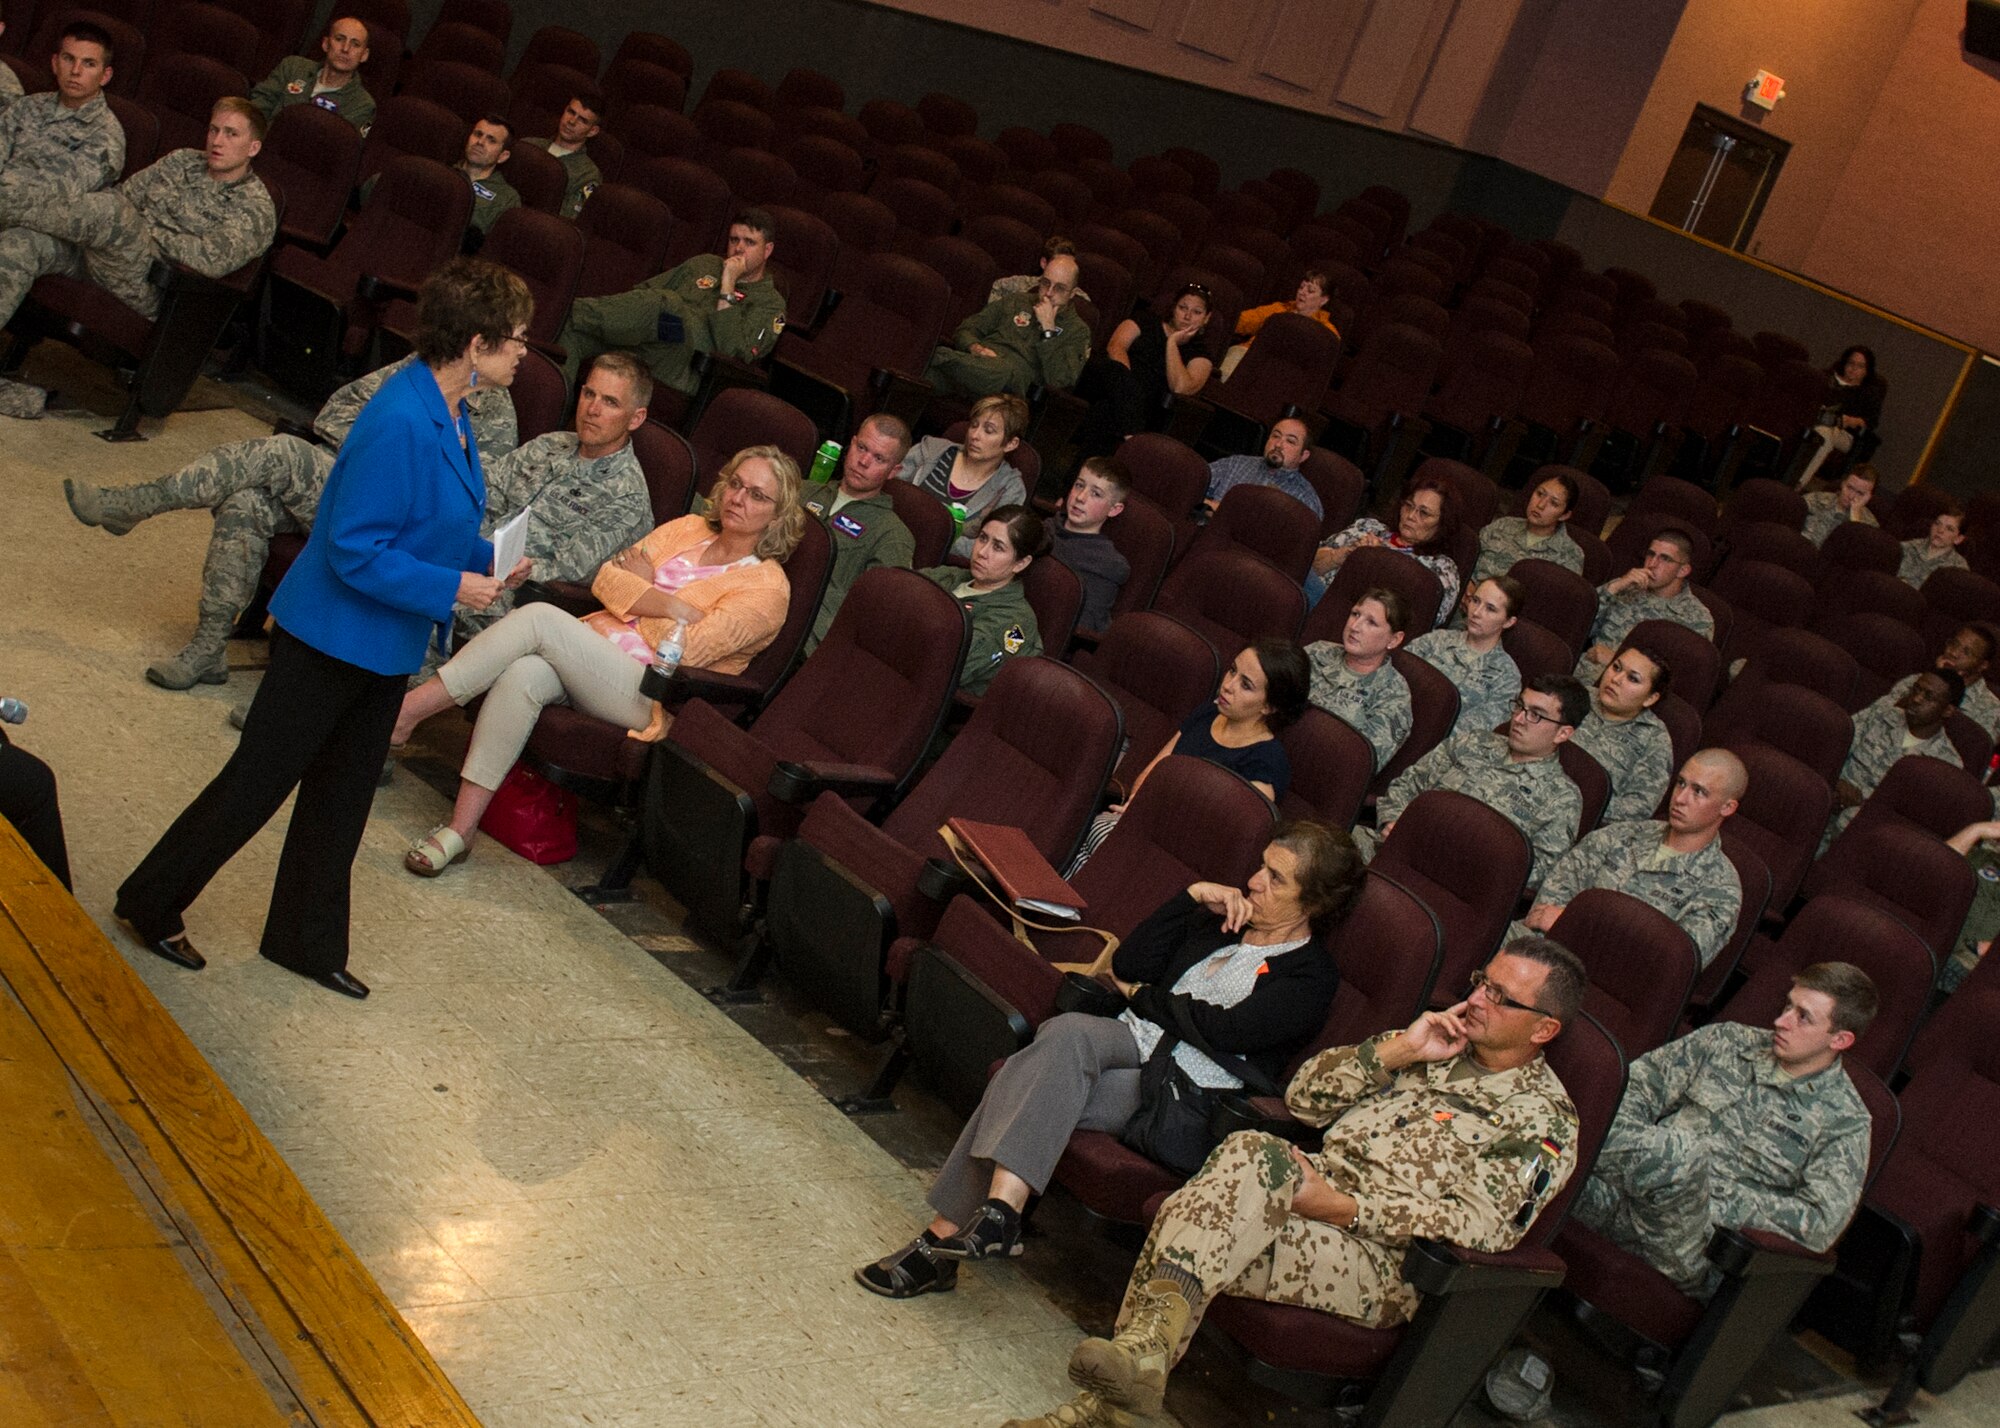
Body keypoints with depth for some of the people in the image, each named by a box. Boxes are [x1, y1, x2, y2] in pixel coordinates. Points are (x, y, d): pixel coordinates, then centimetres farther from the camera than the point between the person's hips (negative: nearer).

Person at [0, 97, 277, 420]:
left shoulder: (257, 208, 0)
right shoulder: (182, 161, 22)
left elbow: (214, 260, -14)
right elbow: (126, 193, 18)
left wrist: (145, 230, -9)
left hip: (147, 284, -6)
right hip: (99, 250, 6)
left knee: (108, 209, -33)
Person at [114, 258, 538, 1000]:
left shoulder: (449, 416, 3)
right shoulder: (398, 424, -27)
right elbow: (353, 549, -26)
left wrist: (486, 560, 1)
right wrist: (448, 587, -24)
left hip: (385, 645, 9)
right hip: (330, 638, -9)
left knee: (342, 796, 18)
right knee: (258, 780, 5)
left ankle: (307, 942, 31)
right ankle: (150, 904, 24)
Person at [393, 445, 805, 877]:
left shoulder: (767, 587, -1)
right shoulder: (688, 529, 19)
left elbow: (686, 650, -12)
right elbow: (606, 579, 9)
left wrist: (642, 589, 2)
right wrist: (669, 605, -6)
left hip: (645, 692, -5)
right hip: (591, 652, 5)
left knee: (540, 618, -25)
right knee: (523, 675, -29)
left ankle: (409, 708, -20)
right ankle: (460, 828, -27)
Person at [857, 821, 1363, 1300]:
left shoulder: (1312, 976, 1)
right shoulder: (1221, 922, 24)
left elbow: (1221, 1028, -12)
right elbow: (1127, 964, 14)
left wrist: (1142, 997, 2)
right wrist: (1193, 896, 8)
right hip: (1129, 1048, 6)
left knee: (1035, 1095, -28)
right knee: (1067, 1031, -31)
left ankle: (945, 1236, -29)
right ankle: (998, 1212, -34)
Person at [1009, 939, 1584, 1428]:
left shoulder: (1546, 1119, 3)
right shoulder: (1433, 1046, 21)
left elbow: (1482, 1226, -11)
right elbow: (1304, 1099, 14)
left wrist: (1342, 1206, -19)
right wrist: (1395, 1050, 0)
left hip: (1381, 1263, -6)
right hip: (1308, 1199, 6)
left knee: (1256, 1159, -33)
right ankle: (1138, 1357, -35)